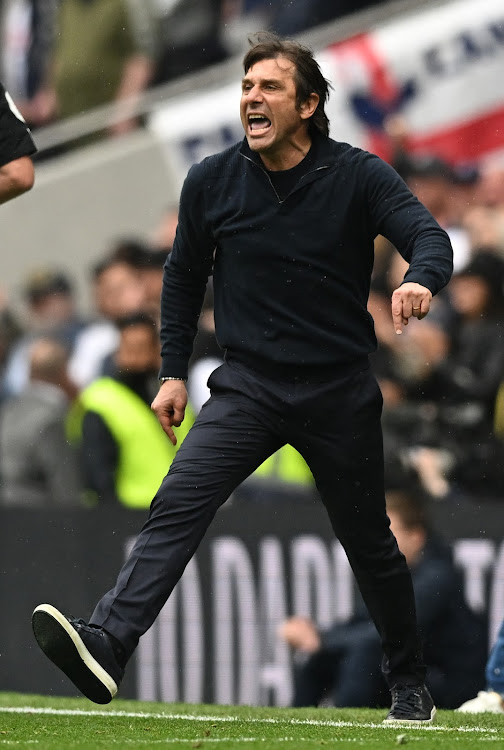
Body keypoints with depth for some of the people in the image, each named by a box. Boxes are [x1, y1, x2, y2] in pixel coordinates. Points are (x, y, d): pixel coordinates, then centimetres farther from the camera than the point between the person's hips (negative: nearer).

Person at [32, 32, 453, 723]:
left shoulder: (358, 176, -6)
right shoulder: (212, 182, 1)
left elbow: (430, 236, -16)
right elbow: (184, 276, 14)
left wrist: (421, 279, -39)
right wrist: (173, 370, 12)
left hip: (341, 393, -1)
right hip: (249, 384, 1)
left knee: (369, 544, 10)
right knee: (177, 504, -20)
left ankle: (410, 685, 30)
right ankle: (105, 647, -35)